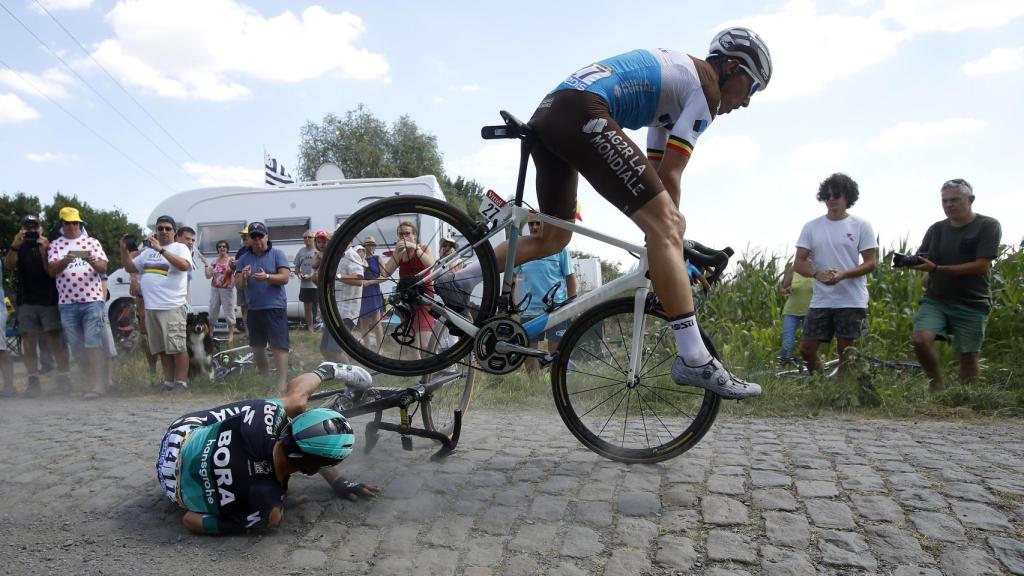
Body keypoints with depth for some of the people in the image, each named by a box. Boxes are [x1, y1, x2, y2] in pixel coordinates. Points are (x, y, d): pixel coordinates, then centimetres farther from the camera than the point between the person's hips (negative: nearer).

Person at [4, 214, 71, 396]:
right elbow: (9, 265, -5)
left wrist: (44, 251, -19)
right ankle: (33, 380, 0)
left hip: (49, 300, -2)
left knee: (55, 339, -7)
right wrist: (15, 246, -22)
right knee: (28, 341, -1)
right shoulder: (19, 248, 14)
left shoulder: (49, 246, 8)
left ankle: (64, 377, -5)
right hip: (26, 301, 2)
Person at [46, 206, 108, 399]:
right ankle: (93, 380, 16)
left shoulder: (92, 242, 9)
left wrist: (93, 262, -18)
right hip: (67, 302, 3)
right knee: (76, 346, 6)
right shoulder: (55, 245, 12)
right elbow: (52, 270, -1)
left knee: (93, 342, -9)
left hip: (92, 299, -2)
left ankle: (96, 384, -10)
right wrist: (66, 260, -20)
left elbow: (104, 268, 3)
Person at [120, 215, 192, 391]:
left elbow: (184, 266, -20)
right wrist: (124, 250, 8)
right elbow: (130, 267, 25)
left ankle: (181, 383, -4)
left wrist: (161, 250, -24)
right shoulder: (148, 251, 19)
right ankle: (168, 382, 20)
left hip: (173, 306, -7)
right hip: (151, 307, 7)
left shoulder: (180, 247, -1)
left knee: (177, 347, -8)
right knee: (162, 348, 12)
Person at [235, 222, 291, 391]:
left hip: (275, 307, -5)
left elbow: (284, 278, -10)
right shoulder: (244, 259, 10)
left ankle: (282, 383, -9)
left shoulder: (277, 254, -1)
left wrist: (267, 277, -26)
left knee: (279, 347, -9)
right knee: (257, 347, 16)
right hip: (253, 309, 5)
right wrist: (243, 277, -17)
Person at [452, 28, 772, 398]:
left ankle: (456, 281, 22)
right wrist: (671, 227, 10)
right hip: (581, 113, -10)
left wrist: (663, 229, 28)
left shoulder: (674, 79, 33)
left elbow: (656, 174, 30)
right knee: (666, 227, -12)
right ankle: (695, 361, -15)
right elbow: (669, 175, 0)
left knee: (553, 239, 21)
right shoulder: (706, 87, 7)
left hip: (547, 114, 10)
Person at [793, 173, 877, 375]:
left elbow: (870, 263, -2)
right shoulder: (811, 227, 6)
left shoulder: (861, 226, 0)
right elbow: (798, 263, 2)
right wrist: (817, 273, -19)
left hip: (851, 301, -2)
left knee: (845, 351, 1)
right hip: (820, 300, 3)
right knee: (806, 348, 3)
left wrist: (843, 275, -19)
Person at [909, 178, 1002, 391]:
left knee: (968, 357, 2)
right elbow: (924, 261, 16)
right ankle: (937, 384, 2)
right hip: (935, 299, 3)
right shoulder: (937, 229, 9)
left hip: (972, 305, -3)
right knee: (921, 340, -20)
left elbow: (981, 266, -14)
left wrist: (936, 269, -20)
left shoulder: (988, 226, -4)